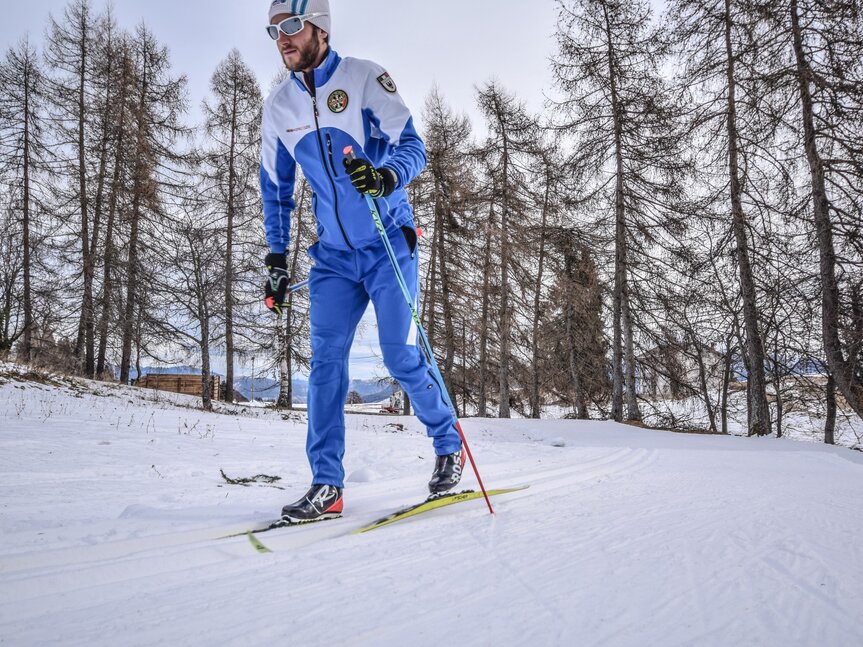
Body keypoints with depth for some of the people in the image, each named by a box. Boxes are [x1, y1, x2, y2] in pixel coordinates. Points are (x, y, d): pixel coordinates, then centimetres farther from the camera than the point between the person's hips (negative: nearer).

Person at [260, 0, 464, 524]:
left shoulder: (364, 77, -6)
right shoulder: (279, 106, 8)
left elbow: (413, 145, -11)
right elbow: (276, 189, 17)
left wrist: (386, 176, -34)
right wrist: (277, 260, 14)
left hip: (389, 246, -4)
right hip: (334, 255, 4)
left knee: (402, 357, -7)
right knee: (326, 360, -5)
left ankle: (448, 442, 18)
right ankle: (326, 485, 1)